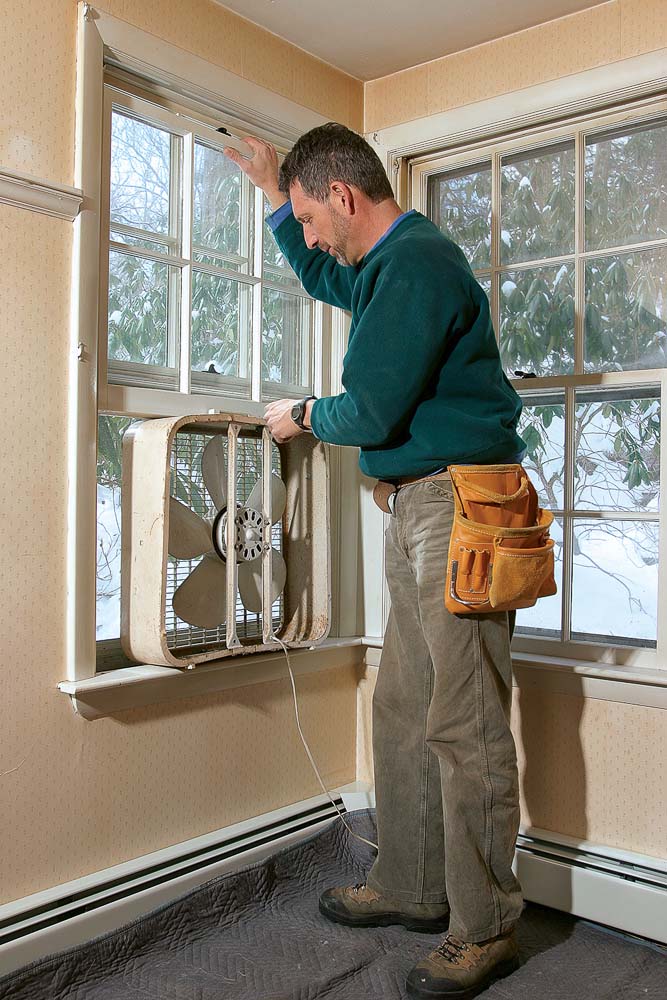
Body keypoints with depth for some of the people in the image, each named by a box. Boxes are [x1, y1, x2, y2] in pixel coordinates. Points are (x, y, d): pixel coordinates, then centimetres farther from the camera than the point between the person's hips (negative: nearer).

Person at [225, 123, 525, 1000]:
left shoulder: (414, 264, -13)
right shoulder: (394, 261, 20)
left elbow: (373, 413, -16)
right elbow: (322, 278, 42)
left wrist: (302, 417, 4)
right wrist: (273, 191, 37)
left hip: (458, 505, -10)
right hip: (419, 507, 11)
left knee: (465, 727, -4)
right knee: (403, 711, 14)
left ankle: (486, 928, 10)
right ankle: (412, 889, 27)